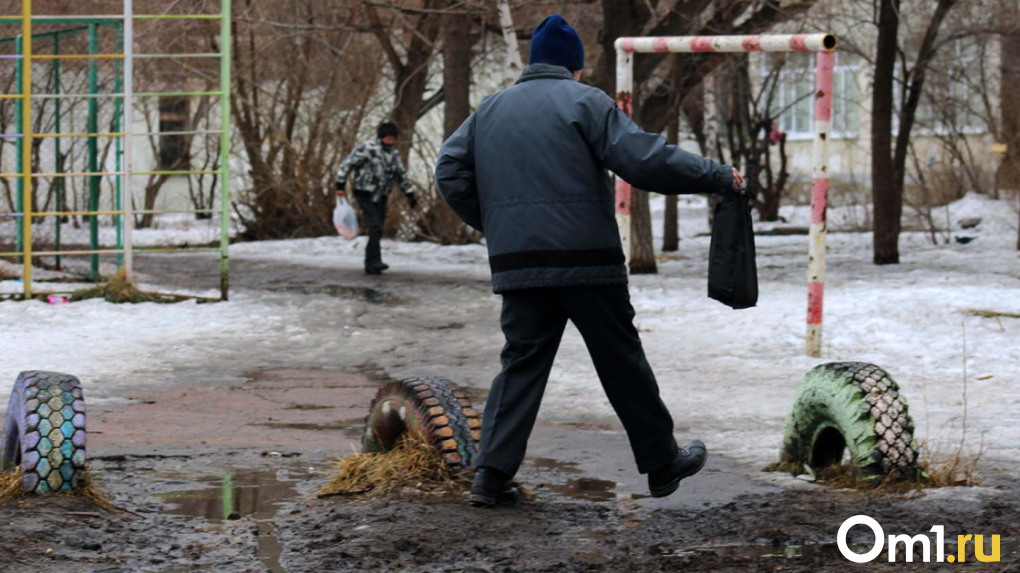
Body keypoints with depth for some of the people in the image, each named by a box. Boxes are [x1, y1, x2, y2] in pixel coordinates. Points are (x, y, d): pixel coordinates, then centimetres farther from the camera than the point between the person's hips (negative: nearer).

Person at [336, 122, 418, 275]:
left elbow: (402, 176, 23)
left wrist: (410, 195, 23)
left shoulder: (394, 154, 11)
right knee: (376, 227, -20)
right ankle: (375, 260, -22)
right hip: (365, 195, -7)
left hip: (381, 197, 7)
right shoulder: (367, 148, -10)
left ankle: (370, 265, 12)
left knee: (377, 231, 5)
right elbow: (347, 164, -8)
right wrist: (340, 185, -11)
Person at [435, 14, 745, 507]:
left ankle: (492, 472, -3)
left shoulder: (490, 110, 15)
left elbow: (450, 174, 12)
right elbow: (643, 160, -12)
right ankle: (661, 462, 15)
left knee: (522, 364, 8)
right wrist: (719, 177, -5)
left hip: (517, 264, 4)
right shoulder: (584, 102, -3)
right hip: (585, 261, -4)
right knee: (622, 360, 6)